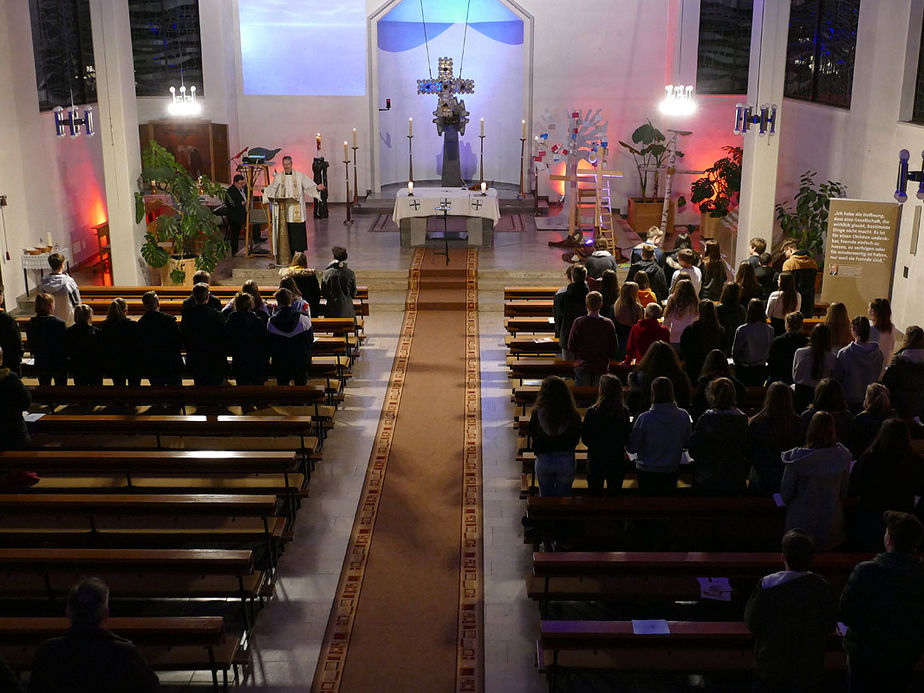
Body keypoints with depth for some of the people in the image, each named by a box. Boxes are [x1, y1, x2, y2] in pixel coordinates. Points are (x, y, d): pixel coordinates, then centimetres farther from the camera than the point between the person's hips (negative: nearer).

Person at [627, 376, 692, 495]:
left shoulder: (644, 418, -21)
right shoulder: (684, 416, -12)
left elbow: (631, 448, -11)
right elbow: (686, 444, 4)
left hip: (647, 473, -2)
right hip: (671, 471, 2)